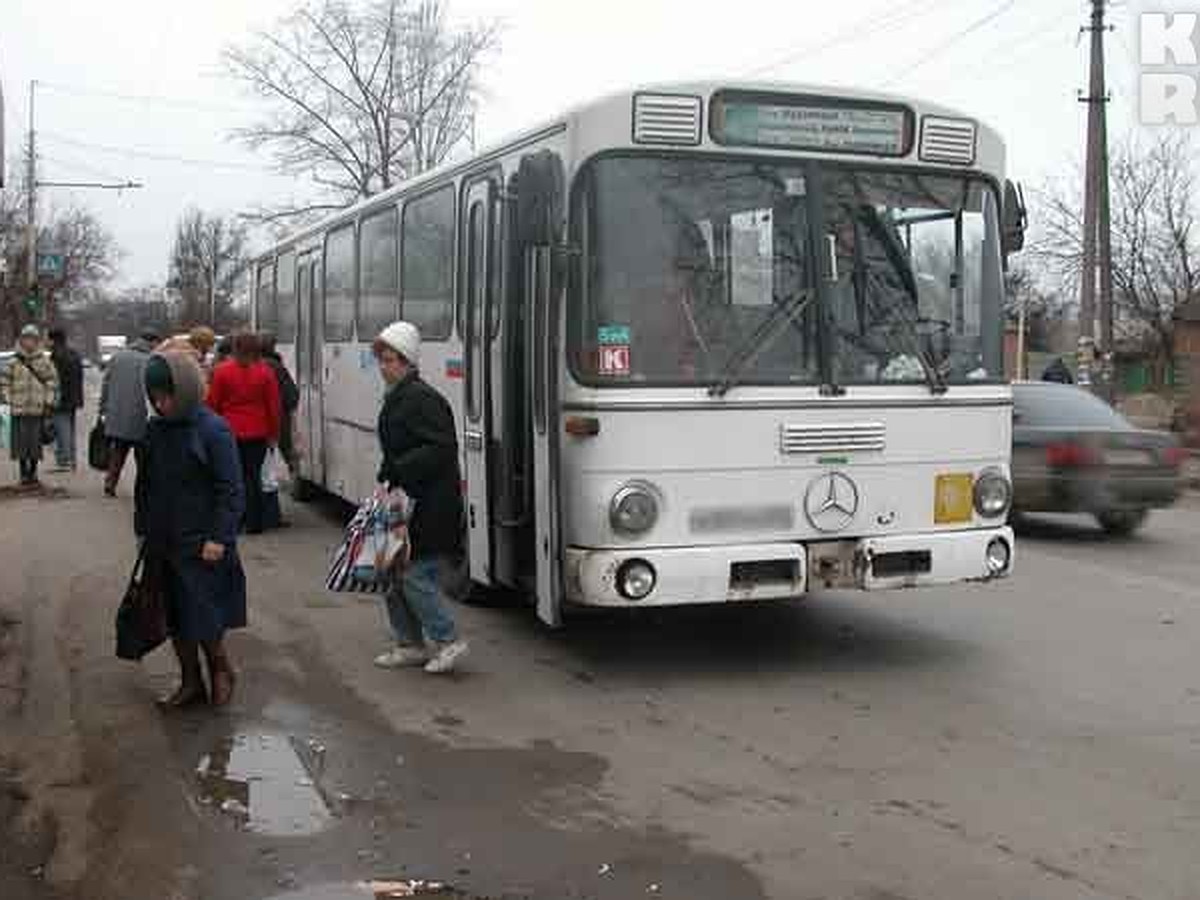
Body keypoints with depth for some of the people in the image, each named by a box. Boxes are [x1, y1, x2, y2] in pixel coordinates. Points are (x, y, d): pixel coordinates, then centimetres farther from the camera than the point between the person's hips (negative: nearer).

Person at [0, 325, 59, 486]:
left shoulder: (44, 361, 2)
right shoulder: (14, 362, 3)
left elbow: (52, 382, 4)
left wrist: (49, 403, -1)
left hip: (38, 408, 0)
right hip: (19, 408, 1)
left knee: (36, 442, 2)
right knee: (21, 441, 1)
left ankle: (33, 472, 16)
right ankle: (24, 473, 12)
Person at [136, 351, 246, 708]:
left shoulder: (213, 430, -13)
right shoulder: (155, 430, 5)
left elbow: (230, 490, -14)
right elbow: (145, 485, 15)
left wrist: (219, 538, -17)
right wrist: (142, 529, 13)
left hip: (200, 544, -6)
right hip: (162, 543, 6)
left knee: (203, 616, -1)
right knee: (174, 618, 12)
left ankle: (221, 669, 24)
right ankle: (191, 682, 26)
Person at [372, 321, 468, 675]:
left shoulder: (422, 399, -16)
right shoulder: (396, 399, 14)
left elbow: (441, 449, -24)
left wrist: (395, 472, -24)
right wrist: (387, 480, 8)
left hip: (431, 509, -10)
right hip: (407, 503, 10)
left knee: (416, 575, -8)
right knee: (395, 573, 14)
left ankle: (448, 640, 6)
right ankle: (411, 643, 26)